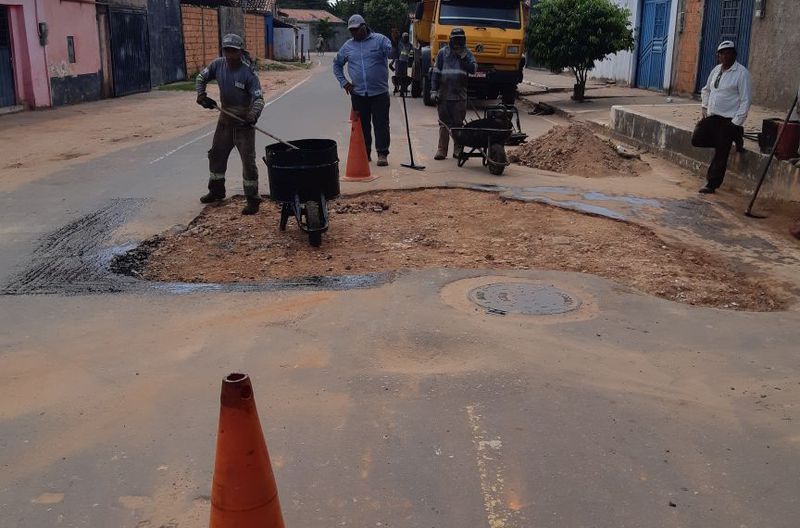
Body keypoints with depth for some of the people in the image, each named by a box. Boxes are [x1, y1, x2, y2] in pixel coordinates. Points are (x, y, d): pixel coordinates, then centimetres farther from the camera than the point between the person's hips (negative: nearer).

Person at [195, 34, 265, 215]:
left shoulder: (248, 73, -20)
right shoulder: (218, 64, -5)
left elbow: (258, 98, -24)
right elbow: (201, 77, 10)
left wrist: (253, 116, -41)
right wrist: (201, 95, -6)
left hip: (244, 120, -6)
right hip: (225, 117, 7)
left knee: (248, 160, -7)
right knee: (216, 154, 17)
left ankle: (252, 199, 0)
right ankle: (217, 190, 36)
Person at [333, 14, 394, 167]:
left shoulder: (379, 40, 0)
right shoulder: (348, 46, 10)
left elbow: (392, 53, -11)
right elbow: (337, 64, 21)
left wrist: (395, 42, -32)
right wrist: (343, 82, 10)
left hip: (379, 92, -3)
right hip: (358, 93, 3)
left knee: (381, 124, -2)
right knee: (362, 125, 8)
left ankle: (382, 154, 3)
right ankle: (364, 153, 19)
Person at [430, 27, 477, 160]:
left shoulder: (467, 53, 9)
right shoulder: (443, 52, 7)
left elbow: (473, 69, -4)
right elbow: (436, 72, 5)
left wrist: (463, 57, -11)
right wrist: (434, 90, -2)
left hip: (460, 95, 0)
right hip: (443, 94, 0)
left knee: (458, 123, 3)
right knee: (444, 123, 2)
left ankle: (458, 150, 11)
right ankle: (441, 150, 5)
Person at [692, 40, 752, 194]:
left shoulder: (742, 73, -11)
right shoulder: (716, 70, 11)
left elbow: (746, 100, -13)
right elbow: (706, 90, 26)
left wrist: (736, 123, -16)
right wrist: (705, 107, 13)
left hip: (728, 120, -7)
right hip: (711, 117, 7)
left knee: (720, 154, -3)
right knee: (697, 139, -1)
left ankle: (712, 184, 7)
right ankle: (731, 139, 15)